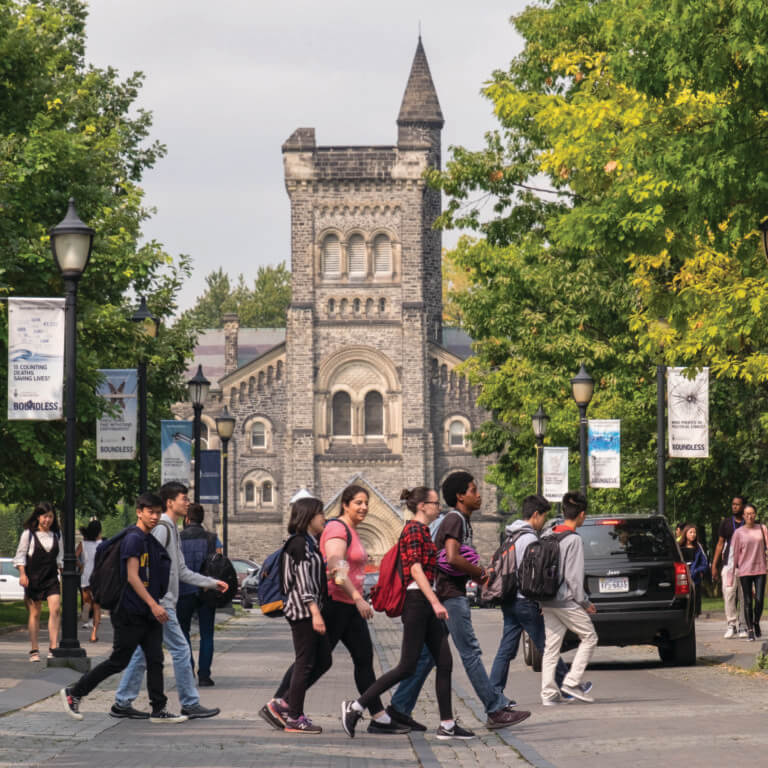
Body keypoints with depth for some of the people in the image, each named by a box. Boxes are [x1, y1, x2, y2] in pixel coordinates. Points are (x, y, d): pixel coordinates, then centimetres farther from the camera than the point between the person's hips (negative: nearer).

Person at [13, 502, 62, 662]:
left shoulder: (56, 536, 11)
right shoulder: (28, 534, 0)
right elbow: (20, 554, 0)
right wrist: (22, 574, -10)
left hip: (51, 578, 2)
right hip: (33, 578, -2)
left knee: (55, 610, -14)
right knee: (34, 614, 3)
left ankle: (53, 648, -16)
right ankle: (34, 650, 10)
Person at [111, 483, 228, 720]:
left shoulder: (172, 530, 20)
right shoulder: (162, 528, -12)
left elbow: (181, 570, 24)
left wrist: (212, 583, 22)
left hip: (160, 603, 10)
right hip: (159, 602, -10)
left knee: (144, 653, 10)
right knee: (180, 650, -5)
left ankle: (122, 703, 11)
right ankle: (190, 704, 0)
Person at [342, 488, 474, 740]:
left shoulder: (422, 531, 18)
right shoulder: (414, 530, -11)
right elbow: (415, 570, -20)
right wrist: (436, 602, -25)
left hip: (426, 605, 10)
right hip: (417, 602, -10)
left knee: (444, 663, 5)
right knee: (407, 667, -9)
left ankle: (447, 725, 6)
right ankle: (355, 707, -4)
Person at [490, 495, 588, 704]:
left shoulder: (510, 536, 15)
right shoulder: (529, 538, -14)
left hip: (509, 600, 9)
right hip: (525, 601, -9)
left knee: (506, 650, 6)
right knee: (547, 647, 2)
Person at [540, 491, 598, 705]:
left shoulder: (548, 535, 9)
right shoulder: (574, 539, -13)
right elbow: (573, 576, -15)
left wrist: (542, 600, 17)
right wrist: (585, 603, -7)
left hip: (548, 600, 7)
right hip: (566, 601, -7)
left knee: (551, 646, 8)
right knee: (589, 637, 6)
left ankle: (549, 693, 3)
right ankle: (572, 682, 0)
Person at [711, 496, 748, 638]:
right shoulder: (726, 523, 12)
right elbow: (720, 544, 13)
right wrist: (714, 566, 7)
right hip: (729, 564, 1)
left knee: (744, 596, -1)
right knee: (729, 594, -9)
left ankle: (743, 627, 5)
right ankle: (730, 626, -5)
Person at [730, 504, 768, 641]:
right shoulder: (739, 532, 1)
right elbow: (734, 553, 4)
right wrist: (732, 572, 3)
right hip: (745, 570, -1)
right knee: (748, 601, 0)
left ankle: (756, 622, 23)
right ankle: (750, 630, 7)